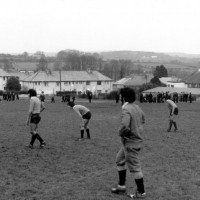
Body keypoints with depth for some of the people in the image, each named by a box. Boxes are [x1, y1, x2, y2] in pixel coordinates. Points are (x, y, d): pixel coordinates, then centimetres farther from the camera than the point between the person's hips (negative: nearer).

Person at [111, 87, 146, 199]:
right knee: (120, 160, 22)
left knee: (134, 167, 2)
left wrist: (120, 132, -13)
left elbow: (124, 126, -33)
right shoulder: (137, 107, 6)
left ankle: (141, 192, 14)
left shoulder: (127, 109, -22)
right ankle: (122, 186, 30)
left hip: (131, 143, -10)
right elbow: (143, 120, 23)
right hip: (137, 138, 10)